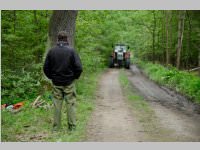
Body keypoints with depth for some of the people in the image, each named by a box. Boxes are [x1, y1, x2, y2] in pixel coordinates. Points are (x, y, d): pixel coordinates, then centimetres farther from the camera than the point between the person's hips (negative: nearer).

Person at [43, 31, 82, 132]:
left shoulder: (51, 51, -1)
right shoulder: (71, 51, -9)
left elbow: (45, 68, 1)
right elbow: (79, 67, -12)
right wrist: (75, 77, 4)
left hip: (56, 83, 2)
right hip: (69, 83, -2)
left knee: (57, 104, 9)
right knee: (70, 104, 6)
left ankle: (56, 126, 15)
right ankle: (72, 126, 10)